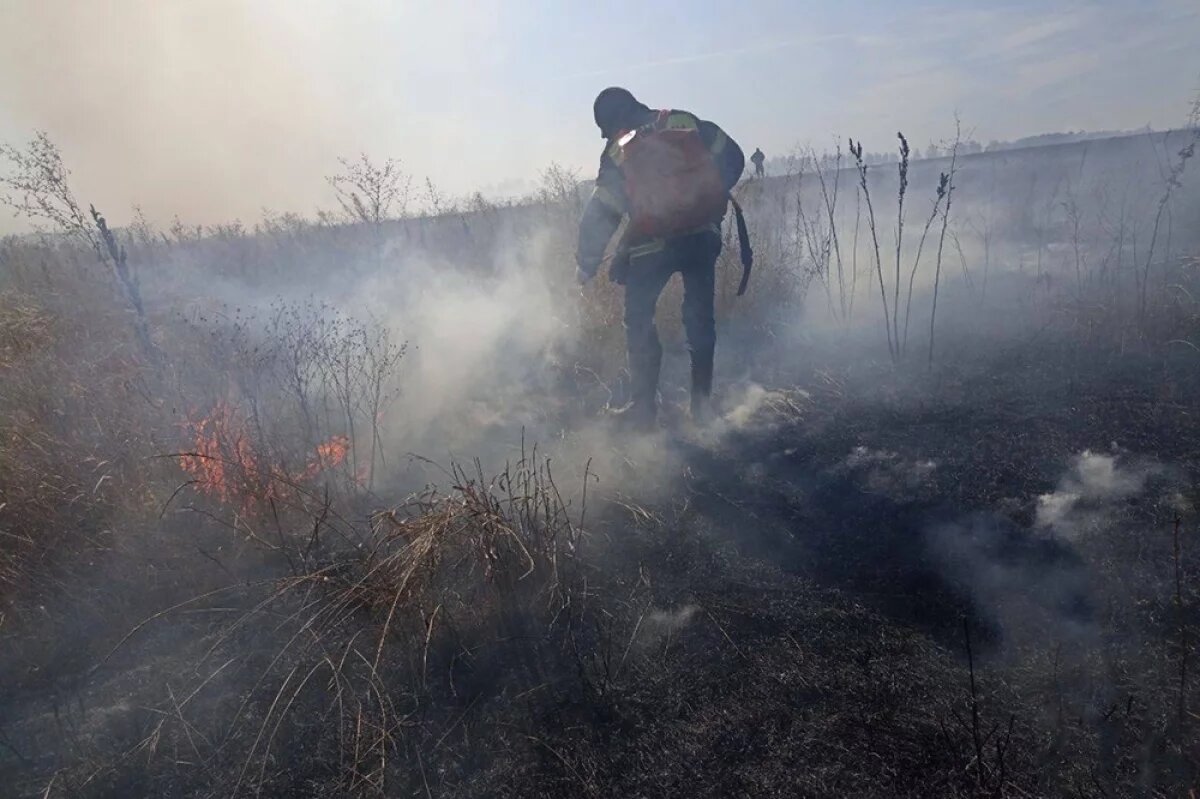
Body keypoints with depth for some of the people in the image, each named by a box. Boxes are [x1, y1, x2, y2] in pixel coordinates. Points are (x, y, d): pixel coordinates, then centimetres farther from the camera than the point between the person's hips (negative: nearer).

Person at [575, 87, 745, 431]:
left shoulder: (618, 152, -5)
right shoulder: (686, 123, 4)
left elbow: (601, 214, -7)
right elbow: (733, 157, 6)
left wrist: (586, 265, 2)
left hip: (651, 245, -4)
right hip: (702, 236, 4)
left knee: (639, 320, 10)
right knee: (700, 316, 16)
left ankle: (643, 408, 9)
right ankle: (702, 401, 21)